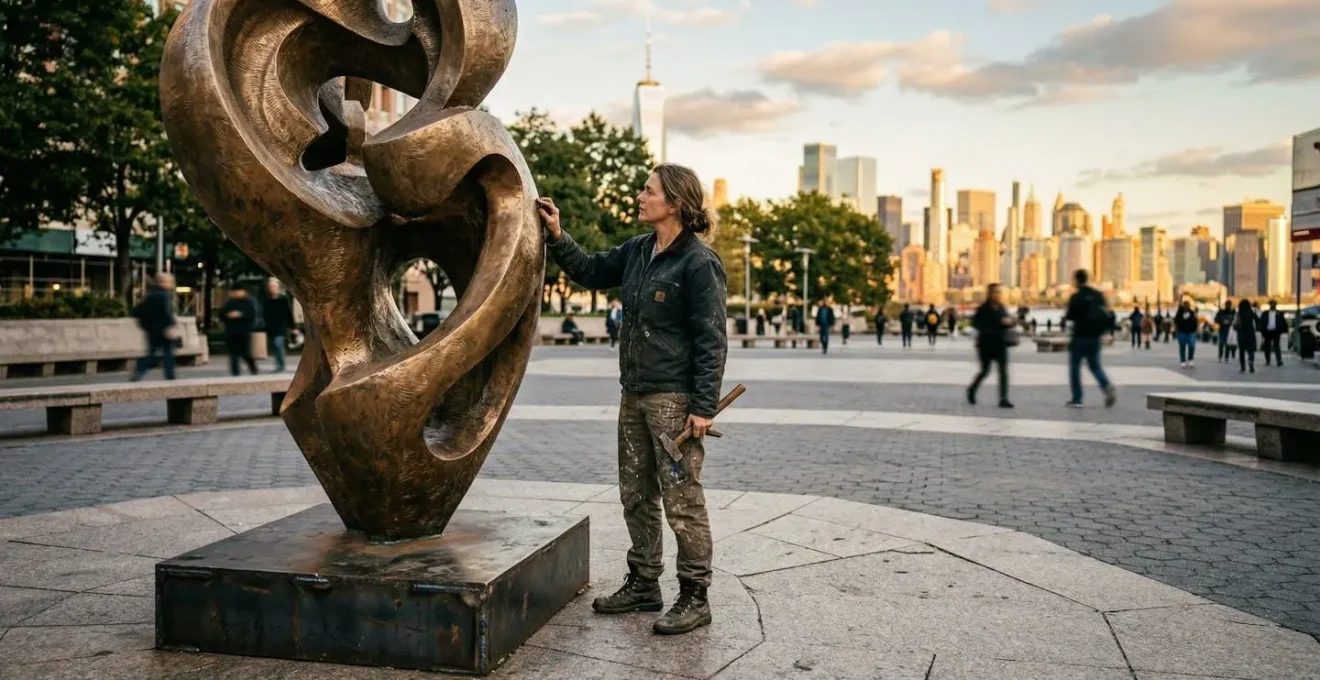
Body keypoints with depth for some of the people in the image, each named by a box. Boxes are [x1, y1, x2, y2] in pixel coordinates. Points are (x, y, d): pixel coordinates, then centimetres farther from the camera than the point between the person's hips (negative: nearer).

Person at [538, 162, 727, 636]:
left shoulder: (698, 263, -14)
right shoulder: (638, 252, 9)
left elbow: (711, 340, -15)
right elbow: (591, 272, 24)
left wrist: (704, 406, -19)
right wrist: (557, 237, 11)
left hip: (675, 399, -8)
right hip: (634, 395, 9)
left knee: (682, 500, -2)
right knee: (636, 496, 16)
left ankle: (694, 598, 11)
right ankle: (643, 585, 30)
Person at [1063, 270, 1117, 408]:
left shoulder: (1076, 297, -13)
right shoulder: (1098, 295, 6)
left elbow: (1070, 316, -13)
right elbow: (1105, 314, 8)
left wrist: (1065, 315, 8)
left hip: (1080, 337, -5)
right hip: (1095, 337, 5)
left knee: (1074, 367, 7)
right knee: (1095, 366, 14)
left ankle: (1077, 399, 7)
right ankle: (1108, 386, -12)